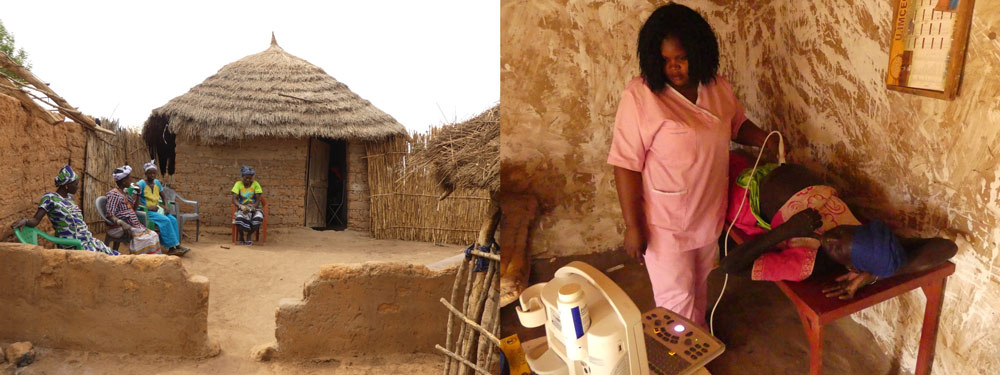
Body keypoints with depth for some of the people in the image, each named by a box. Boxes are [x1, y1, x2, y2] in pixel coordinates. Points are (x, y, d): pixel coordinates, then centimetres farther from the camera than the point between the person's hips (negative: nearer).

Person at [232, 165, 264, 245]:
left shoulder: (255, 184, 2)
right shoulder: (238, 184, 2)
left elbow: (258, 199, -3)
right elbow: (234, 199, -8)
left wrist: (253, 206, -24)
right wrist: (241, 206, -28)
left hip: (253, 208, 1)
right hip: (242, 208, -1)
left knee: (258, 217, -34)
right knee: (240, 218, -36)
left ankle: (249, 236, -8)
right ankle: (241, 237, -7)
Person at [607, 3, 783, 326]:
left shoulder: (717, 87, -4)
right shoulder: (640, 96, -22)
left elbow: (737, 124, 15)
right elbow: (626, 164, -20)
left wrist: (765, 139, -5)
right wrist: (633, 226, -20)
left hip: (708, 212, 6)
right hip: (664, 220, -6)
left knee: (699, 286, 25)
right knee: (676, 298, 6)